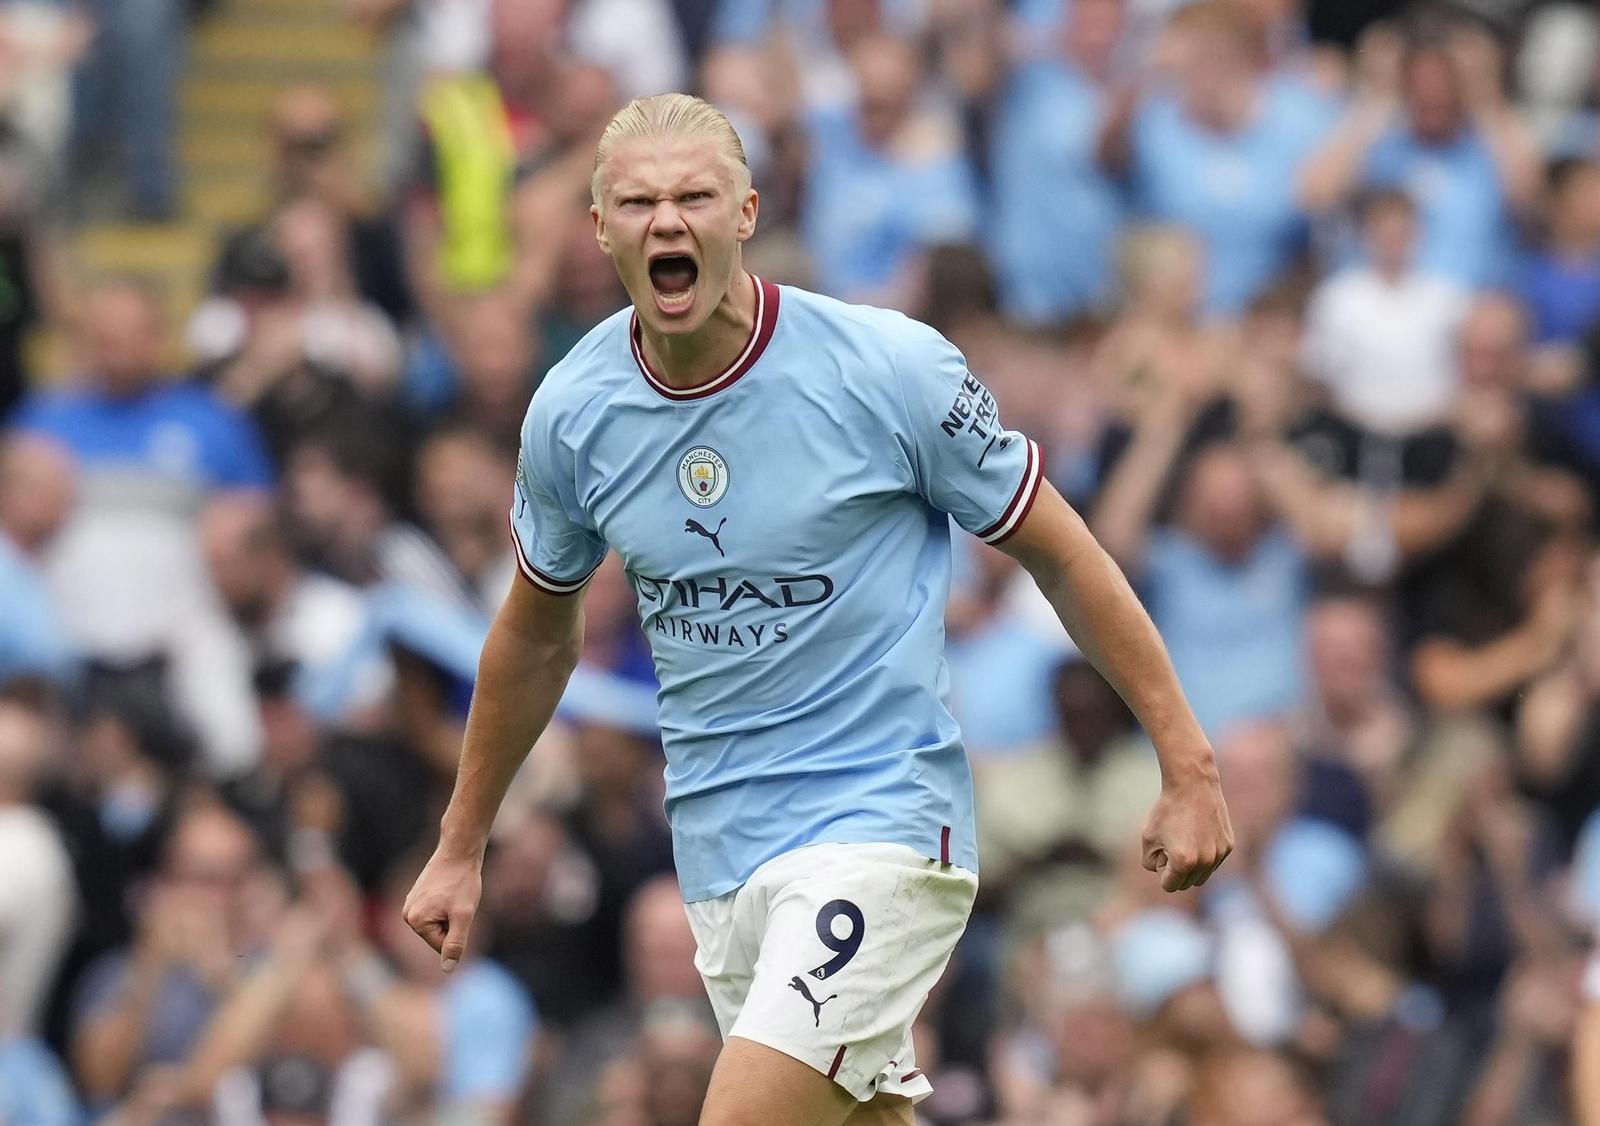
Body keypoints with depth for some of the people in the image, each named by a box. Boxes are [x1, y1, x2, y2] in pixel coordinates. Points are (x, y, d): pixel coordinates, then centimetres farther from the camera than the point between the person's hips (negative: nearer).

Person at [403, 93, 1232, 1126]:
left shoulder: (891, 367, -13)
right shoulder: (572, 413, 0)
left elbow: (1061, 554, -3)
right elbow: (539, 634, 17)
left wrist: (1189, 767, -4)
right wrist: (462, 846, 22)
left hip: (882, 818, -5)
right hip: (718, 841, 5)